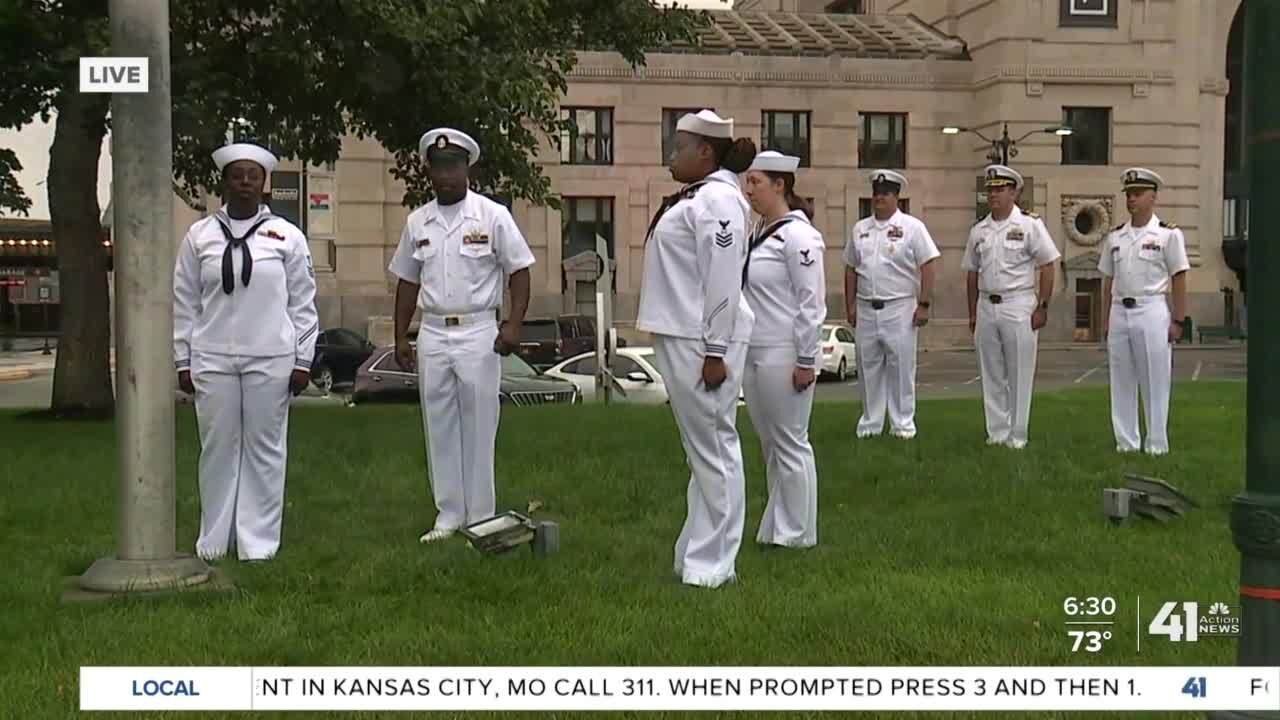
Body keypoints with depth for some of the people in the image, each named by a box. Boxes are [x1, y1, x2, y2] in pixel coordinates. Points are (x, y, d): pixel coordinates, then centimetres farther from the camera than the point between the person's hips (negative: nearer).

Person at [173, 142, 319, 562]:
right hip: (212, 360, 1)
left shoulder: (287, 236, 4)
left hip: (271, 359, -1)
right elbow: (185, 304, 8)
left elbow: (302, 303, 4)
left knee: (265, 449, 4)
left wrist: (303, 360, 0)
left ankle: (259, 541, 12)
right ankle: (214, 539, 16)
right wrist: (183, 361, 4)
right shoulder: (199, 236, 7)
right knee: (218, 448, 5)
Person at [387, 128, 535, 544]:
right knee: (439, 428, 7)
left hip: (478, 333, -4)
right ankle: (448, 515, 15)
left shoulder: (492, 216, -2)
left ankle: (480, 518, 8)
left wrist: (513, 324, -14)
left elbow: (519, 271, -3)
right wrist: (400, 338, 11)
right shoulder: (417, 222, 10)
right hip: (432, 334, 4)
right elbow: (408, 282, 15)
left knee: (478, 428, 0)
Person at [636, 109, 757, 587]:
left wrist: (715, 351, -21)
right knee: (702, 448, 14)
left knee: (712, 447, -4)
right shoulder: (697, 197, 17)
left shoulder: (717, 199, -13)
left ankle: (710, 564, 1)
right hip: (679, 338, 10)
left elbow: (723, 281, -20)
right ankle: (701, 553, 22)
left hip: (702, 343, -10)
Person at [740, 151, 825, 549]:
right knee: (770, 443, 14)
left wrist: (806, 361, -17)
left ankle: (796, 532, 9)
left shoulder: (798, 235, -13)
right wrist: (735, 349, 17)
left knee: (790, 443, 0)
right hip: (753, 353, 9)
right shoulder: (759, 233, 13)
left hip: (784, 355, -9)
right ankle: (777, 527, 23)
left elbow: (812, 302, -16)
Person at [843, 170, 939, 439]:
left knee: (901, 366, -1)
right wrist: (850, 305, 9)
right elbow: (851, 269, 15)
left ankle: (903, 423, 7)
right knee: (868, 366, 7)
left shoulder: (912, 227, -1)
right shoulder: (859, 229, 11)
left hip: (900, 308, -4)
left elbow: (927, 267, -4)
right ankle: (870, 423, 16)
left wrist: (924, 304, -10)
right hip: (866, 309, 4)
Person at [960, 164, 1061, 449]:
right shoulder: (978, 231, 11)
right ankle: (997, 433, 15)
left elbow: (1047, 267, -5)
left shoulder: (1030, 225, -4)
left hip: (1019, 306, -5)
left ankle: (1017, 436, 5)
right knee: (991, 375, 8)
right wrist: (972, 313, 12)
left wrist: (1042, 307, -10)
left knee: (1019, 375, -1)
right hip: (987, 307, 5)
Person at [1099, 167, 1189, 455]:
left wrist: (1178, 321, -7)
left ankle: (1157, 445, 6)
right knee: (1121, 382, 7)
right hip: (1119, 312, 5)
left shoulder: (1168, 234, -2)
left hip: (1152, 312, -5)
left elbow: (1179, 280, -3)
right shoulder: (1115, 236, 12)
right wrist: (1105, 319, 10)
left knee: (1155, 382, -1)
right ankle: (1126, 443, 15)